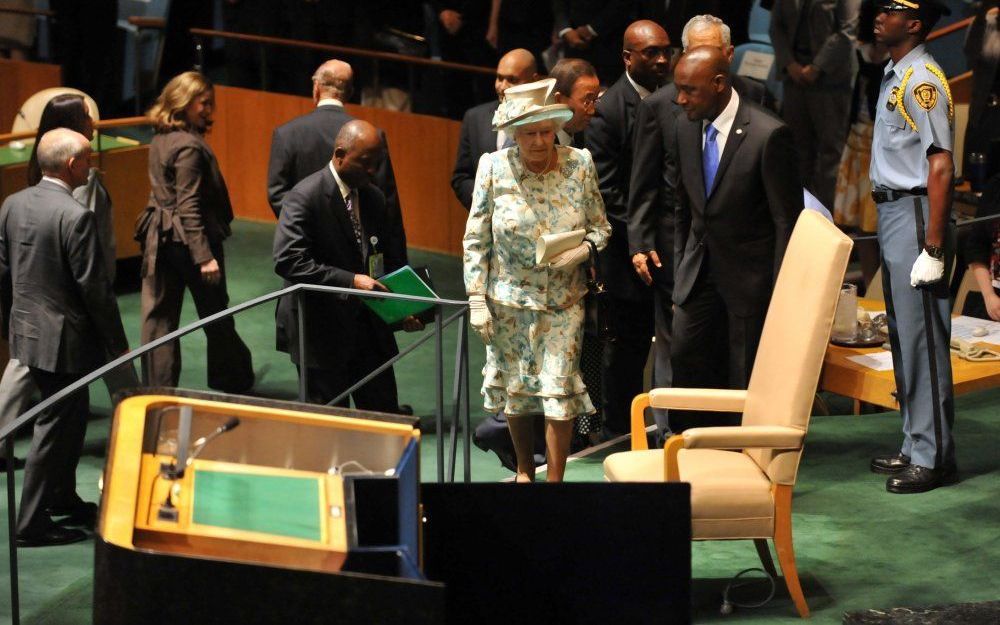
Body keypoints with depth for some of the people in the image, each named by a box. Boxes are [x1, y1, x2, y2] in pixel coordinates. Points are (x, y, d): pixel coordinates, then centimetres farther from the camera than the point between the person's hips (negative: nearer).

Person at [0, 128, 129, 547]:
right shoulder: (76, 217, -22)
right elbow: (94, 288, -19)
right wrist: (117, 342, -8)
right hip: (64, 338, -8)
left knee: (71, 415, 23)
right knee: (55, 426, 2)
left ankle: (62, 497, 36)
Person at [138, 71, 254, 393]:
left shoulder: (160, 140, 7)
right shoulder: (189, 146, -19)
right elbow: (189, 207, -23)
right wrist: (204, 256, -24)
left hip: (160, 238, 8)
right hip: (187, 240, -8)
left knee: (159, 316, 8)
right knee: (216, 315, 9)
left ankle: (158, 390, 11)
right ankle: (233, 382, 24)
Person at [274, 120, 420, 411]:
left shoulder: (373, 198, 9)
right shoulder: (305, 197, -14)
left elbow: (391, 260, 18)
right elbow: (288, 261, -25)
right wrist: (351, 281, -30)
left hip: (368, 324, 7)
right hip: (321, 329, -7)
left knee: (385, 415, 8)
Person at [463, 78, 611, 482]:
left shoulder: (579, 165, -6)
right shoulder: (494, 168, -8)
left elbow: (600, 227, 4)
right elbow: (475, 240, -3)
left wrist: (583, 249, -18)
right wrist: (477, 300, -6)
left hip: (562, 299, 0)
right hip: (509, 298, 0)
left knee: (560, 388, -6)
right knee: (513, 387, 12)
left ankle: (555, 482, 7)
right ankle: (524, 470, 34)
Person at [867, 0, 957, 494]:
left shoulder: (923, 80, -16)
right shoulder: (894, 75, 14)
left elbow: (940, 166, -21)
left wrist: (933, 249, -24)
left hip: (914, 213, -10)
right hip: (891, 212, 10)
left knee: (922, 338, -6)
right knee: (903, 337, 15)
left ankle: (932, 457, 0)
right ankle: (915, 447, 24)